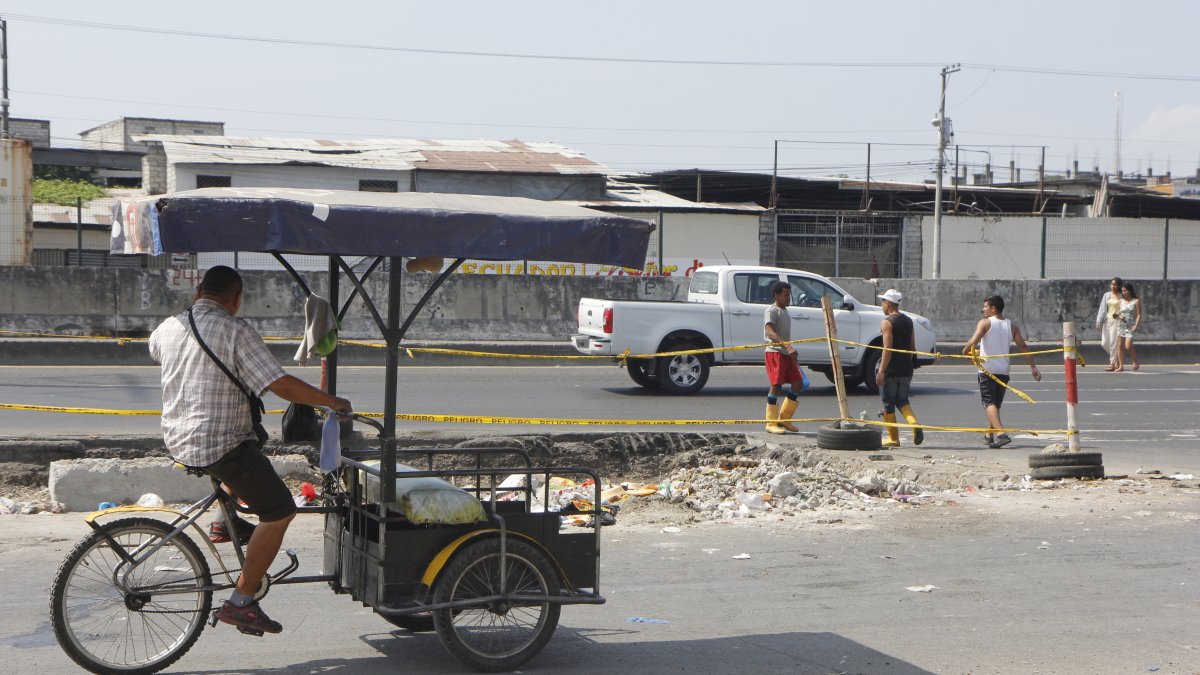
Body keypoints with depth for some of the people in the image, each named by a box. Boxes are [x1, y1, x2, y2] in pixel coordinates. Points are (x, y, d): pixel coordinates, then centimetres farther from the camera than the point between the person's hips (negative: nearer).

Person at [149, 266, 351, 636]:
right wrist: (332, 401, -6)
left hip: (177, 440, 9)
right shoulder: (235, 331, -15)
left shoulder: (169, 327, 7)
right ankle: (240, 602, -5)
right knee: (279, 511, -4)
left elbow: (154, 346, 34)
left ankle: (225, 522, 28)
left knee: (250, 451, 36)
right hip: (220, 445, -9)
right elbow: (282, 385, -20)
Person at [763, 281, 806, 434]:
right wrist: (787, 346, -37)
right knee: (776, 386, -11)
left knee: (798, 384, 5)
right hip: (775, 352, -9)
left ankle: (784, 419, 14)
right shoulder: (771, 311, -10)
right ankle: (771, 423, -5)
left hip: (787, 353, 9)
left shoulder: (784, 311, 20)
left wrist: (791, 351, 28)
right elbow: (770, 332, -25)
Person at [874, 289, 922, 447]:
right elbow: (912, 347, 12)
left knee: (888, 404, 5)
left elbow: (887, 348, -19)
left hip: (890, 370, -7)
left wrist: (881, 371, -20)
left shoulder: (887, 323, -12)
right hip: (906, 369, 7)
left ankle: (893, 439, 8)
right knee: (902, 401, 17)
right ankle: (915, 424, -8)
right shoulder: (908, 321, 10)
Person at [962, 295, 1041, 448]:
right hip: (1003, 371, 5)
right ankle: (989, 434, 28)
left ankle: (1001, 433, -28)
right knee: (996, 404, 19)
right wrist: (1033, 367, 8)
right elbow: (1024, 346, 6)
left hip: (987, 369, -5)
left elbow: (973, 341, -18)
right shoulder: (1012, 325, 10)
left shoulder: (985, 323, -4)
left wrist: (965, 351, 0)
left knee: (989, 403, -10)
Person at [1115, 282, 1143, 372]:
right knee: (1120, 345, 0)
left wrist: (1136, 326, -17)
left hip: (1131, 326, -5)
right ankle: (1121, 365, 5)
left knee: (1128, 346, -15)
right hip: (1121, 325, 5)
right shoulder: (1121, 301, 11)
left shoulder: (1136, 301, -2)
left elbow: (1139, 315, -5)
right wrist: (1120, 316, -6)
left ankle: (1136, 362, 5)